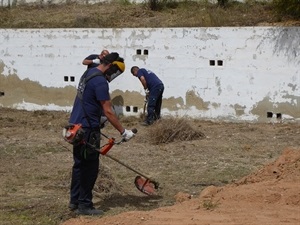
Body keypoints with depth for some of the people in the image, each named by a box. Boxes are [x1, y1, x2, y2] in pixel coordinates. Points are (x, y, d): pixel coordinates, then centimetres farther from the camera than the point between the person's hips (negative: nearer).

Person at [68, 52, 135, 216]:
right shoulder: (100, 82, -19)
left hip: (76, 126, 10)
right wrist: (123, 132, -16)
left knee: (79, 164, 16)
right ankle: (85, 205, 4)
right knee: (90, 167, -2)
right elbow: (108, 112, -20)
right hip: (87, 129, -10)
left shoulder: (88, 73, 11)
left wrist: (98, 122, 26)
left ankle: (75, 201, 23)